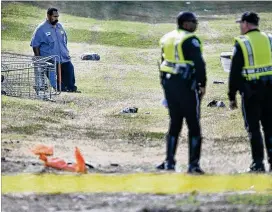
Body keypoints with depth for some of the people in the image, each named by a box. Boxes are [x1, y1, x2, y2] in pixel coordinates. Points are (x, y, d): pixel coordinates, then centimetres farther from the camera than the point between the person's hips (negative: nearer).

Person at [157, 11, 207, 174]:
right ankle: (193, 164, -3)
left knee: (175, 123, 15)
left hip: (169, 83, 7)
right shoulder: (190, 40, -12)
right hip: (186, 85, -7)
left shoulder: (166, 39, 13)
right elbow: (199, 63, -18)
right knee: (194, 125, -1)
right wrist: (202, 84, -9)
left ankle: (169, 162, 13)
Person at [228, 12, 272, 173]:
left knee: (253, 128, 2)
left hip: (251, 91, -4)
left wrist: (232, 96, 0)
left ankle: (258, 163, -2)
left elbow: (234, 73, -6)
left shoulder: (241, 43, -7)